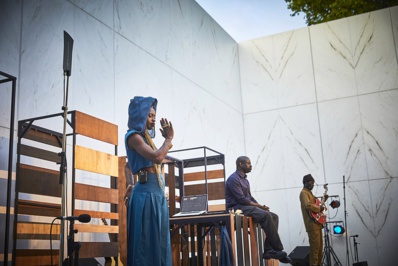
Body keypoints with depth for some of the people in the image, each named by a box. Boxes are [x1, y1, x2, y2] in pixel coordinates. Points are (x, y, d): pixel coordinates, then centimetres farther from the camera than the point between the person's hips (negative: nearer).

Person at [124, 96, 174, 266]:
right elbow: (156, 158, -19)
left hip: (157, 193, 9)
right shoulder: (133, 136, -7)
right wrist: (169, 139, -4)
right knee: (148, 241, -5)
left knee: (158, 241, 10)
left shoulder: (146, 137, 20)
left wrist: (167, 140, 19)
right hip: (146, 193, -9)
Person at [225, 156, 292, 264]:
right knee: (266, 216, -29)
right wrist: (259, 206, -12)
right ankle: (278, 250, -21)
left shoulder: (245, 180, 20)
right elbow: (241, 199, -18)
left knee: (274, 216, -7)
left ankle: (269, 250, -16)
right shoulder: (233, 179, -11)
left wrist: (261, 206, 1)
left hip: (248, 207, 10)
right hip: (238, 208, -10)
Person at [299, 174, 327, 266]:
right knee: (315, 246, -11)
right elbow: (308, 205, -25)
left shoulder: (309, 192, 22)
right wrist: (319, 208, -15)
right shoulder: (304, 193, -10)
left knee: (320, 245, 14)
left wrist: (323, 199, 18)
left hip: (317, 223, 10)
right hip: (312, 224, -10)